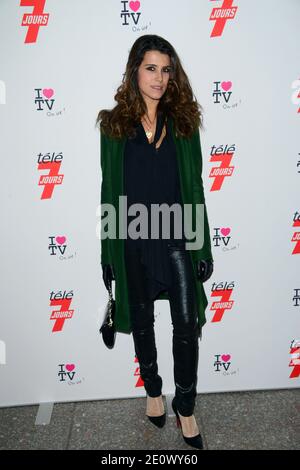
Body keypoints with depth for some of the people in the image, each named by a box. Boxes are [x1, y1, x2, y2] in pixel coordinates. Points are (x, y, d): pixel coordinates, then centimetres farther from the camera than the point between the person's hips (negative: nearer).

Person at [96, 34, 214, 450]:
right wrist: (108, 254, 1)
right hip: (133, 239, 0)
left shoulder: (183, 120, 4)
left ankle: (185, 407, 24)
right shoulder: (113, 124, 2)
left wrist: (204, 248, 0)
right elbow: (109, 190, 2)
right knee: (142, 321, 14)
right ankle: (152, 390, 38)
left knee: (187, 325, 2)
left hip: (177, 236, 0)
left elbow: (195, 187, 3)